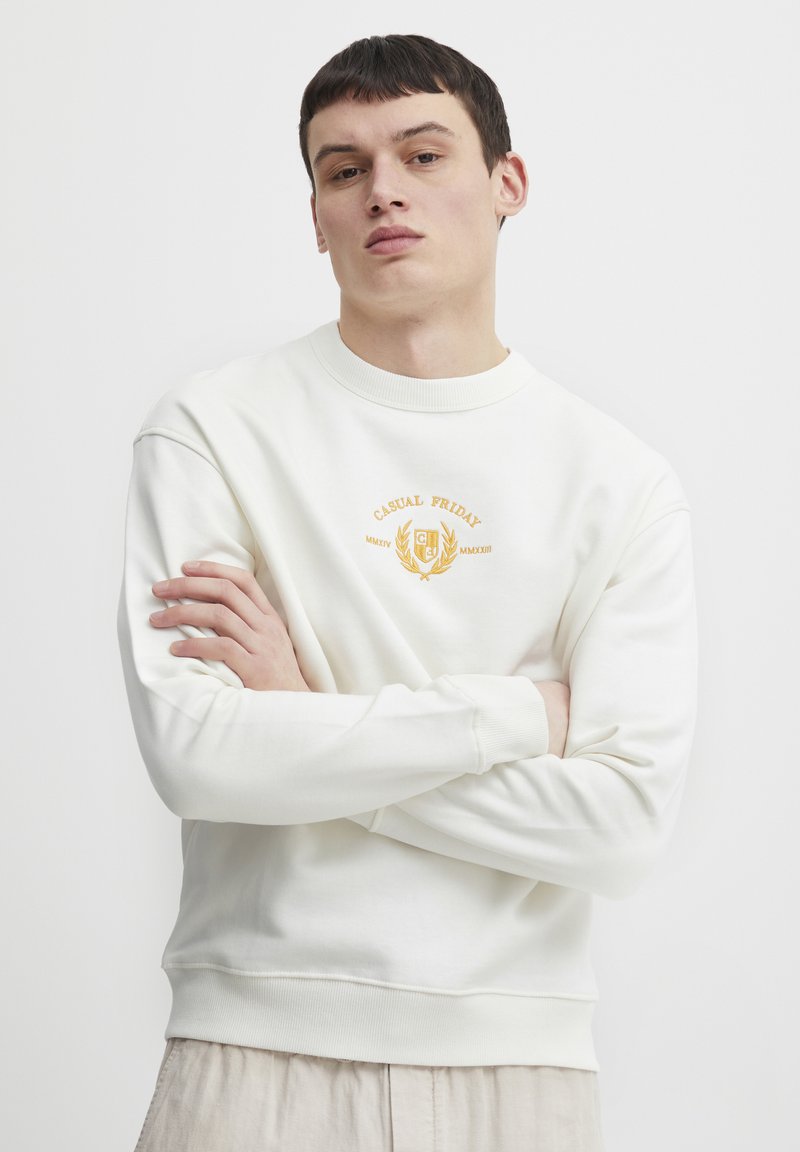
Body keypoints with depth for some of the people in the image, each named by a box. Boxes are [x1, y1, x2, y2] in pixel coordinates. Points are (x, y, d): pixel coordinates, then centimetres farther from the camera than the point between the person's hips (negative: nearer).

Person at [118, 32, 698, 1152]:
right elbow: (193, 754, -14)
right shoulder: (212, 430, -2)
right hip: (262, 1049, -1)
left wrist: (310, 720, -12)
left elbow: (625, 825, -9)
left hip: (518, 1056, 2)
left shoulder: (621, 480, 1)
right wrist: (518, 712, -10)